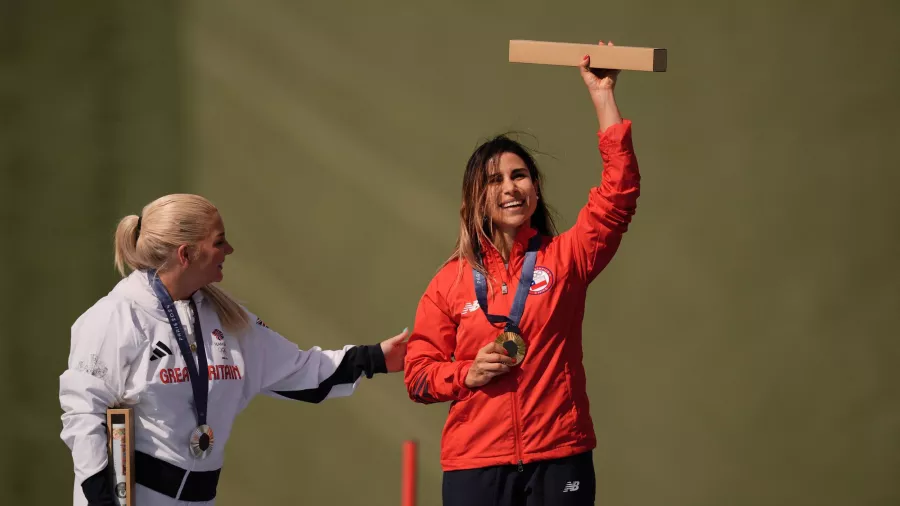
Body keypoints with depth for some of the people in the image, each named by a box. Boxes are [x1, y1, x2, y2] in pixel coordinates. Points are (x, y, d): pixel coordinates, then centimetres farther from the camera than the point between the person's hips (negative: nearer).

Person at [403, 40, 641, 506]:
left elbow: (620, 194, -7)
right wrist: (468, 373, -11)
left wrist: (602, 98, -10)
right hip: (475, 465, 0)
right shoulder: (452, 280, 6)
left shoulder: (563, 258, 4)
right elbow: (418, 374, 9)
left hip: (558, 459, 0)